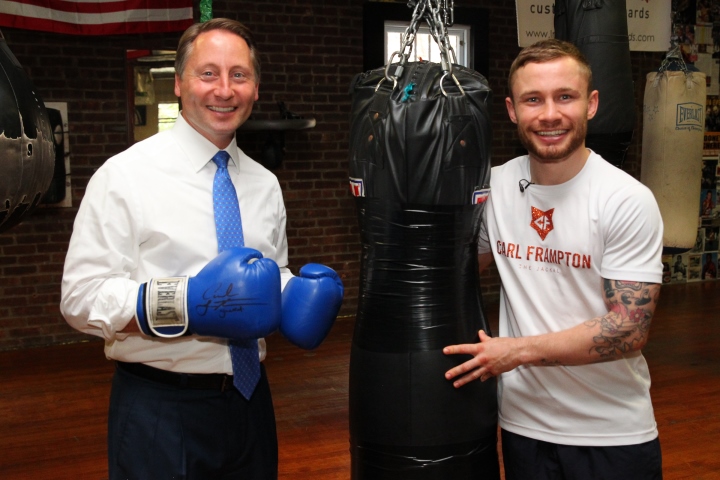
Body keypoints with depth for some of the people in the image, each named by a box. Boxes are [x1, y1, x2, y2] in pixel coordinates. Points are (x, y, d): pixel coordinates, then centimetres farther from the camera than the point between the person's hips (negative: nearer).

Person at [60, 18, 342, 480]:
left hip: (250, 398, 6)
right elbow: (82, 296, -14)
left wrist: (304, 295, -3)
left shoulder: (265, 185, 8)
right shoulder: (125, 176, -9)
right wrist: (186, 302, -26)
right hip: (160, 411, -5)